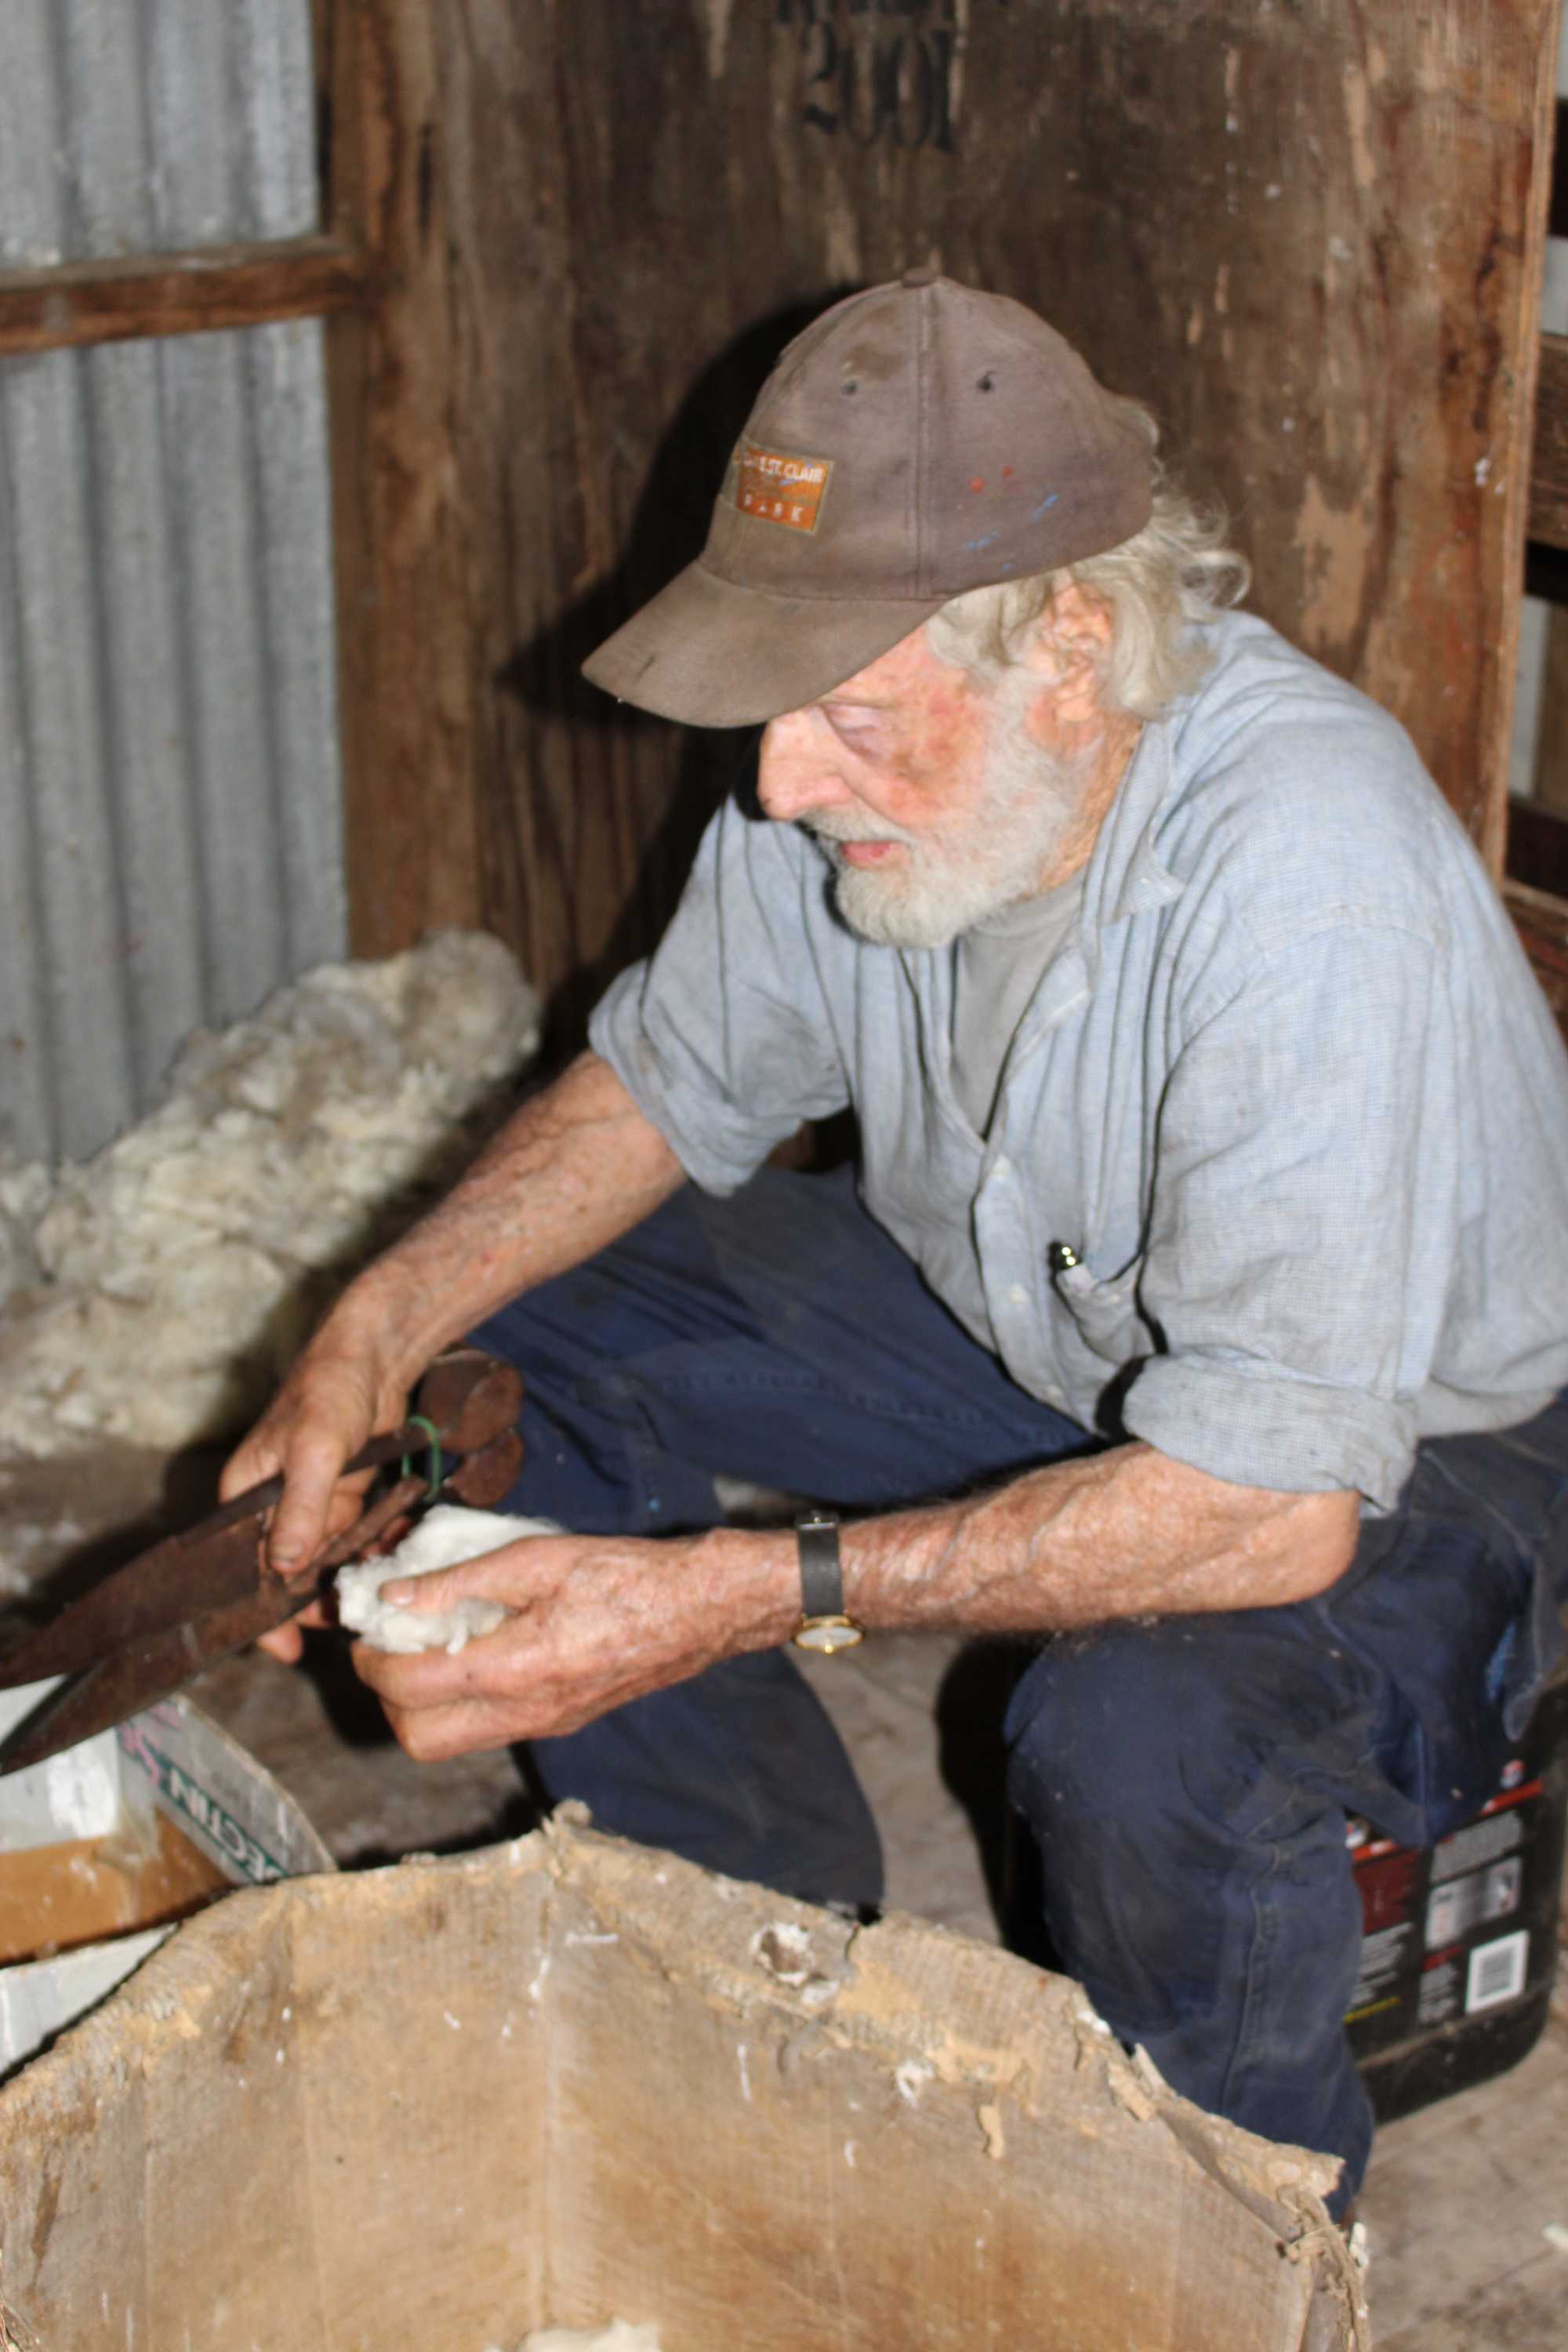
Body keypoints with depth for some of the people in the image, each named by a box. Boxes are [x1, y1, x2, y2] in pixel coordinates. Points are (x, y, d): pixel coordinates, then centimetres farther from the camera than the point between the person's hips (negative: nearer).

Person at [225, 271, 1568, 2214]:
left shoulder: (1304, 867, -38)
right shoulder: (860, 776, -17)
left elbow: (1272, 1502, -39)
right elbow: (666, 1080, 1)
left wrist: (742, 1598, -42)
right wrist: (380, 1327, -15)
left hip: (1407, 1443, -6)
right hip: (1021, 1315, 7)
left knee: (1148, 1727, -37)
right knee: (526, 1342, -2)